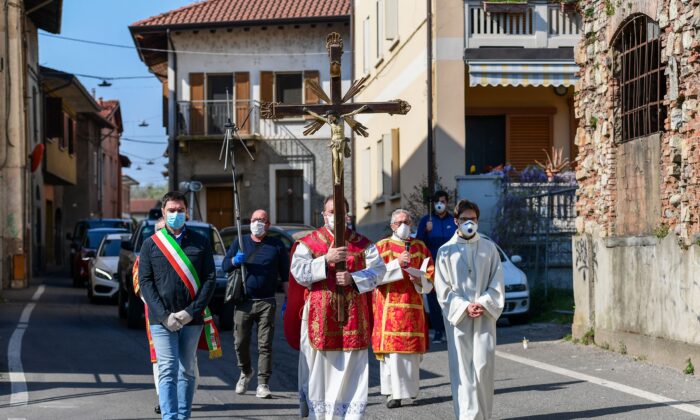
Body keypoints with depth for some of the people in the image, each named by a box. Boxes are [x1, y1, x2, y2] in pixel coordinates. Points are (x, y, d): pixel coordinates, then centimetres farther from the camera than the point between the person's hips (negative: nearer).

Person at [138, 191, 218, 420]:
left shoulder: (201, 243, 7)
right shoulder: (151, 244, 7)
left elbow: (210, 279, 2)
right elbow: (145, 281, 2)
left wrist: (191, 312, -9)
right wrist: (164, 315, -10)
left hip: (192, 319, 1)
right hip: (162, 320, -1)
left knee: (187, 371, 8)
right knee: (168, 371, -9)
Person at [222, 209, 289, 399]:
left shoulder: (277, 246, 9)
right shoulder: (240, 243, 13)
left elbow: (285, 275, 10)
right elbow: (224, 266, 9)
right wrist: (235, 261, -13)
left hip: (267, 303, -2)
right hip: (243, 302, 2)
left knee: (265, 345, -5)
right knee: (240, 342, 5)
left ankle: (263, 384, -4)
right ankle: (245, 372, 30)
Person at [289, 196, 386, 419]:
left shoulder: (361, 243, 9)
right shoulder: (309, 242, 4)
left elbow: (378, 269, 0)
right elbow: (298, 271, -9)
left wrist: (353, 278, -15)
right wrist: (326, 260, -19)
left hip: (353, 314, 1)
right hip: (320, 314, -1)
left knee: (351, 365, 1)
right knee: (319, 365, 1)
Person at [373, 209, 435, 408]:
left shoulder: (420, 247, 12)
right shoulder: (382, 247, 5)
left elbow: (431, 276, 10)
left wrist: (420, 280, -11)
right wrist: (397, 263, -16)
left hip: (413, 306, 3)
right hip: (389, 307, -2)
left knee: (412, 350, 1)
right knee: (392, 348, -8)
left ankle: (410, 389, 13)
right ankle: (393, 392, -5)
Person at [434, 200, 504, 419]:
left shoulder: (489, 248, 9)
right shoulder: (446, 251, 6)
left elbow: (497, 284, 6)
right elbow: (443, 289, 2)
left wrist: (483, 304, -9)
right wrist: (464, 307, -9)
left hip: (485, 317, 1)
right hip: (458, 318, -1)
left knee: (483, 366, -5)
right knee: (462, 368, -4)